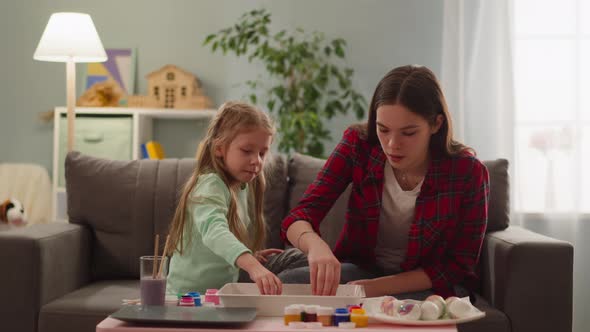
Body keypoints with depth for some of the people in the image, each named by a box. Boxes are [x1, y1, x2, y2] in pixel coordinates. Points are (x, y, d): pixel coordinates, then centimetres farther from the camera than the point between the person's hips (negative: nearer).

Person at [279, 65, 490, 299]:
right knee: (284, 284, -23)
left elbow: (458, 267, -12)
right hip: (363, 268, 3)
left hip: (429, 286, -3)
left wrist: (378, 287, -24)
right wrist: (315, 245, -44)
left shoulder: (468, 172, -20)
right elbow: (300, 217, -18)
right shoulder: (358, 145, -14)